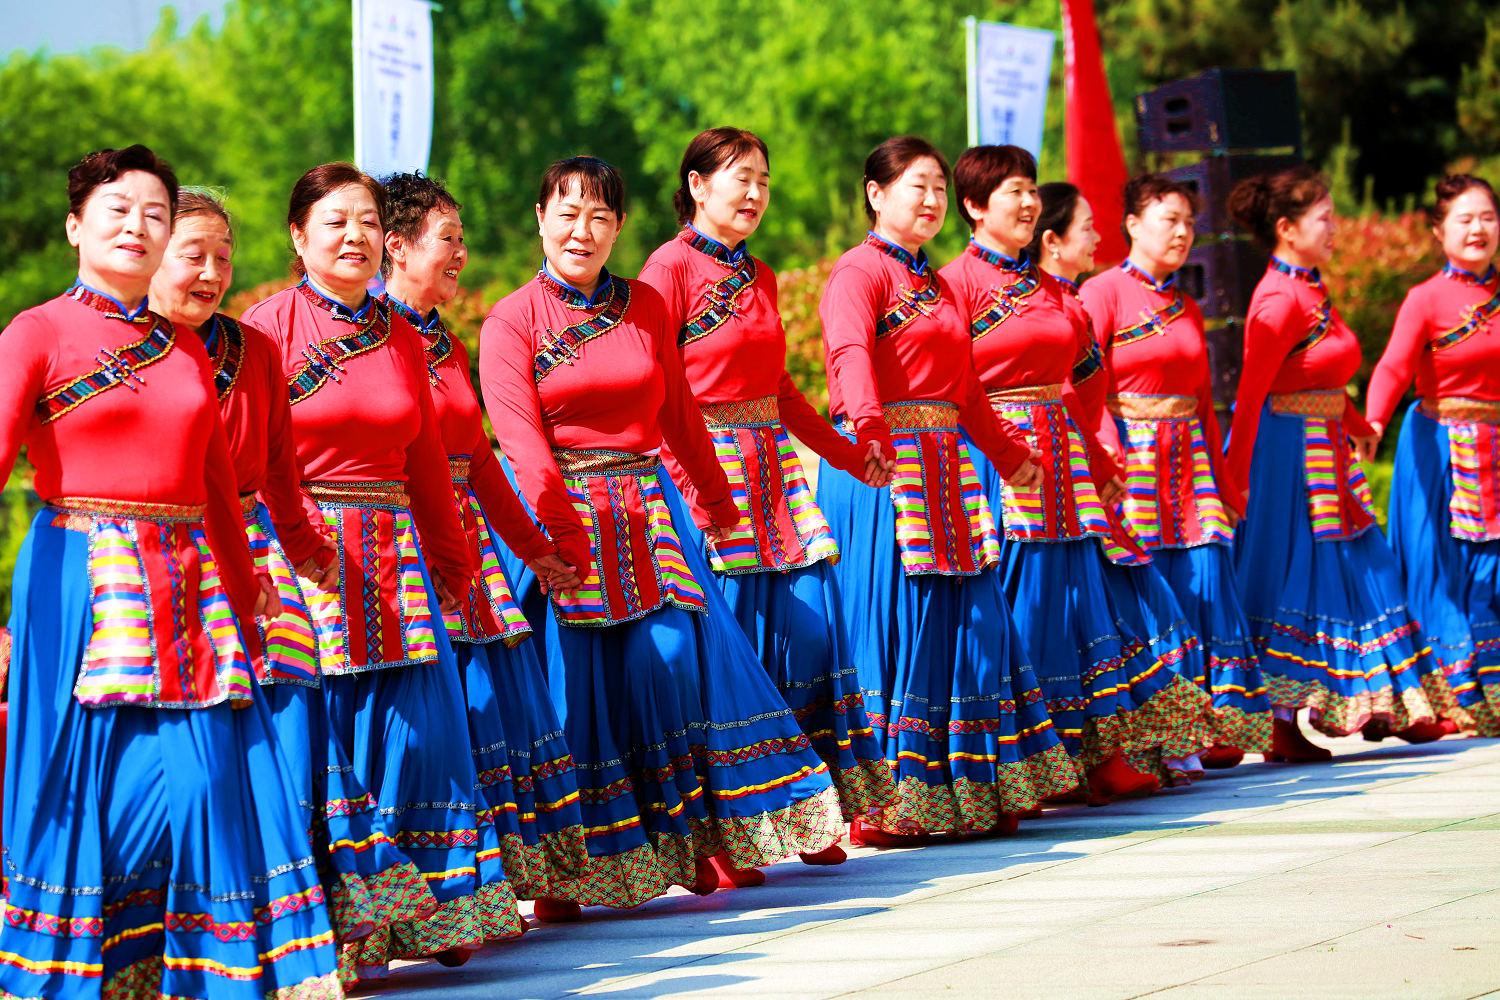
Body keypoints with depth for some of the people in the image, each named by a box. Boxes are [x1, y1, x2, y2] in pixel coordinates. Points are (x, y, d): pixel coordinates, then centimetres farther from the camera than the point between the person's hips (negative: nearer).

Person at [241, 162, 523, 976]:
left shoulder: (400, 337, 14)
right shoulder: (269, 327, -3)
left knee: (415, 728, 4)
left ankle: (424, 916, 13)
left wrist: (453, 562, 23)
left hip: (395, 560, 5)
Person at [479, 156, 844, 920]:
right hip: (561, 517, -4)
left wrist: (716, 499, 25)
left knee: (674, 660, -6)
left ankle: (697, 839, 5)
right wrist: (561, 529, -25)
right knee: (575, 680, -5)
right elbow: (519, 434, -14)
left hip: (646, 512, 4)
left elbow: (678, 411, 20)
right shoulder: (511, 323, -2)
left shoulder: (644, 307, 11)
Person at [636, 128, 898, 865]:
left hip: (771, 467, 8)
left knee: (807, 621, 1)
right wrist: (690, 489, -21)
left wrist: (847, 455, 22)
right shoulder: (672, 267, -6)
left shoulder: (758, 277, 18)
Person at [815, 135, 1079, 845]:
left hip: (944, 470, 9)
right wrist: (868, 425, -45)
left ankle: (973, 795, 12)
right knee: (891, 622, -9)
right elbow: (851, 353, -27)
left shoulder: (932, 282, 22)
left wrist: (1008, 452, 35)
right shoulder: (858, 273, -7)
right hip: (879, 465, -9)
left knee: (967, 619, 7)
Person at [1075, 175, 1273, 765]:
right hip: (1131, 458, -6)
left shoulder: (1187, 308, 18)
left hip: (1190, 461, 6)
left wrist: (1218, 469, 13)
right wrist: (1110, 452, -22)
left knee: (1204, 579, -1)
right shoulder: (1102, 292, -2)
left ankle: (1214, 725, 2)